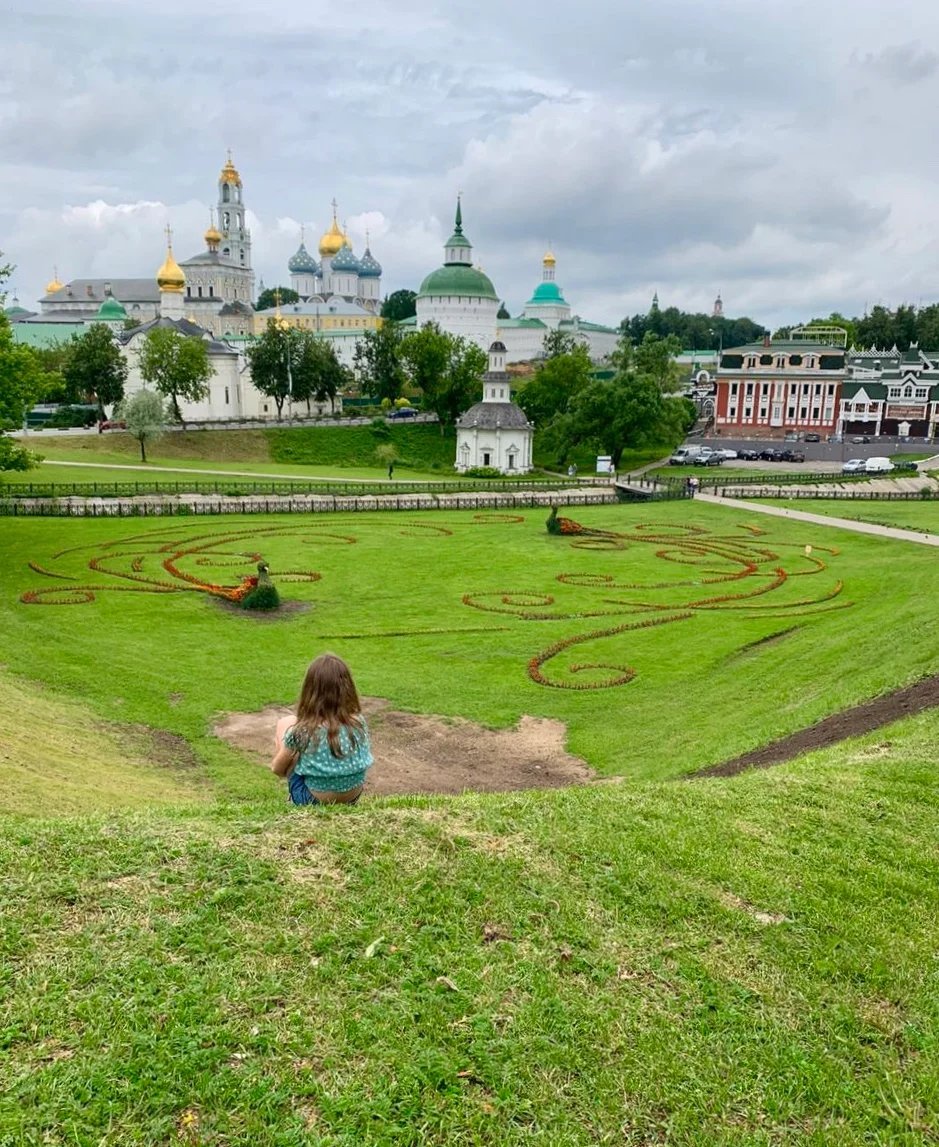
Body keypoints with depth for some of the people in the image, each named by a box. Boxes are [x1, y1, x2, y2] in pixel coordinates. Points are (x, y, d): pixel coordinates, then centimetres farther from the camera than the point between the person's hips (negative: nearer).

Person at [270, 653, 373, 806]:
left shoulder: (302, 731, -20)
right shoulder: (359, 722, -12)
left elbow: (277, 769, -2)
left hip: (314, 801, -4)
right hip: (352, 797, 4)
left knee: (284, 723, 6)